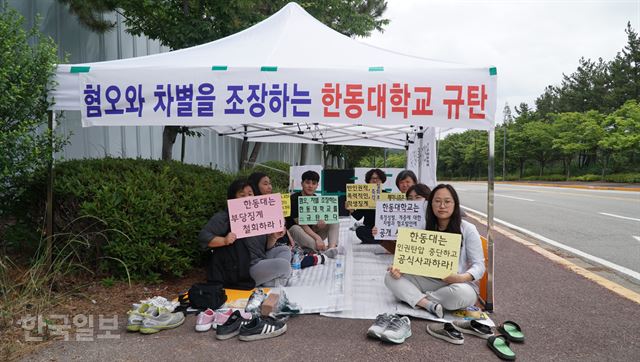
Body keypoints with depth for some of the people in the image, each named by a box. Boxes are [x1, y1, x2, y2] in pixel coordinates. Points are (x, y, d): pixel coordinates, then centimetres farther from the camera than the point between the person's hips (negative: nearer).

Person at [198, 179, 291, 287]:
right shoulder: (224, 217, -5)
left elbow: (265, 247, 16)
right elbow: (203, 237, -12)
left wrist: (274, 237, -5)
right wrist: (224, 240, -28)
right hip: (244, 271, -8)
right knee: (283, 265, -21)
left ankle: (269, 281, -6)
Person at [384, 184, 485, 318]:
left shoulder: (468, 229, -5)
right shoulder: (425, 228, 6)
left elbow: (479, 265, -7)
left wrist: (461, 278, -28)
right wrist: (399, 268, -18)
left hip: (460, 284, -3)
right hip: (429, 281, 3)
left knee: (460, 293, -39)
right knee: (390, 277, -16)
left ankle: (417, 298, -15)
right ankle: (429, 304, -31)